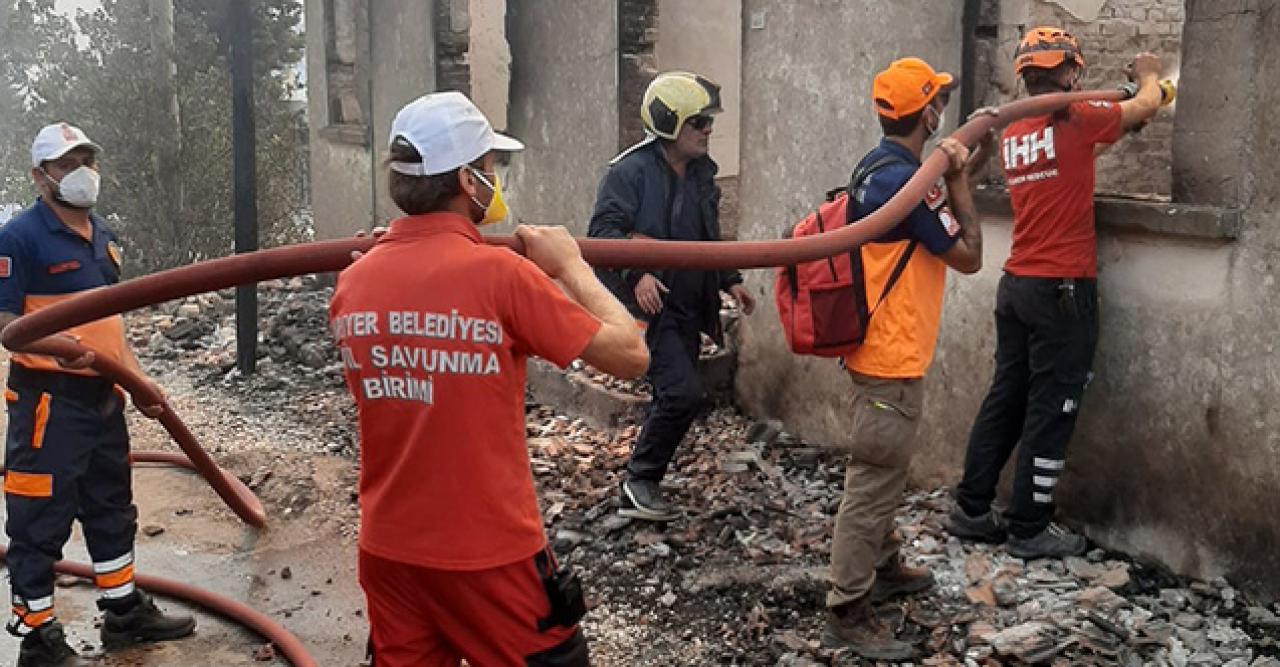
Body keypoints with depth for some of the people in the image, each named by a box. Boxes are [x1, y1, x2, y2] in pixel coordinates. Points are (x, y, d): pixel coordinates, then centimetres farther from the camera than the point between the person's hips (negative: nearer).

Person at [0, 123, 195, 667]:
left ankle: (125, 611, 34)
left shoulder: (101, 234, 12)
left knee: (111, 507, 19)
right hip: (48, 400, -8)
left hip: (104, 394, 9)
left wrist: (138, 381, 17)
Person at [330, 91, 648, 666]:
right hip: (487, 553, -5)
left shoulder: (352, 281, -2)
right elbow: (630, 356, -13)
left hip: (387, 547, 6)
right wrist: (569, 265, -1)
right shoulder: (500, 274, -20)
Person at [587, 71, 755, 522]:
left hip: (689, 309, 9)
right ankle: (640, 480, 0)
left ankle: (640, 493, 24)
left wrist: (730, 281, 14)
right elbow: (603, 230, -18)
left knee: (672, 399, 11)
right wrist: (637, 273, -30)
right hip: (648, 305, -9)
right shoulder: (631, 171, -12)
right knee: (683, 392, -18)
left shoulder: (702, 173, 14)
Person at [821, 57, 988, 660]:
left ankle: (883, 568, 39)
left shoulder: (876, 166, 8)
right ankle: (846, 614, 2)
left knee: (881, 473, 23)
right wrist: (957, 180, -7)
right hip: (892, 357, -11)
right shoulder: (907, 180, -23)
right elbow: (968, 256, -14)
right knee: (874, 481, -5)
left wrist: (966, 167, 19)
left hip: (874, 346, 11)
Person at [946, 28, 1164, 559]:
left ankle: (971, 510, 19)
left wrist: (1123, 127, 23)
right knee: (1050, 410, 0)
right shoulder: (1074, 120, -10)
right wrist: (1148, 73, 27)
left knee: (1005, 399, 13)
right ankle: (1030, 530, 7)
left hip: (1016, 285, 7)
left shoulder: (1013, 133, 10)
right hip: (1062, 289, -7)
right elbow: (1147, 104, 6)